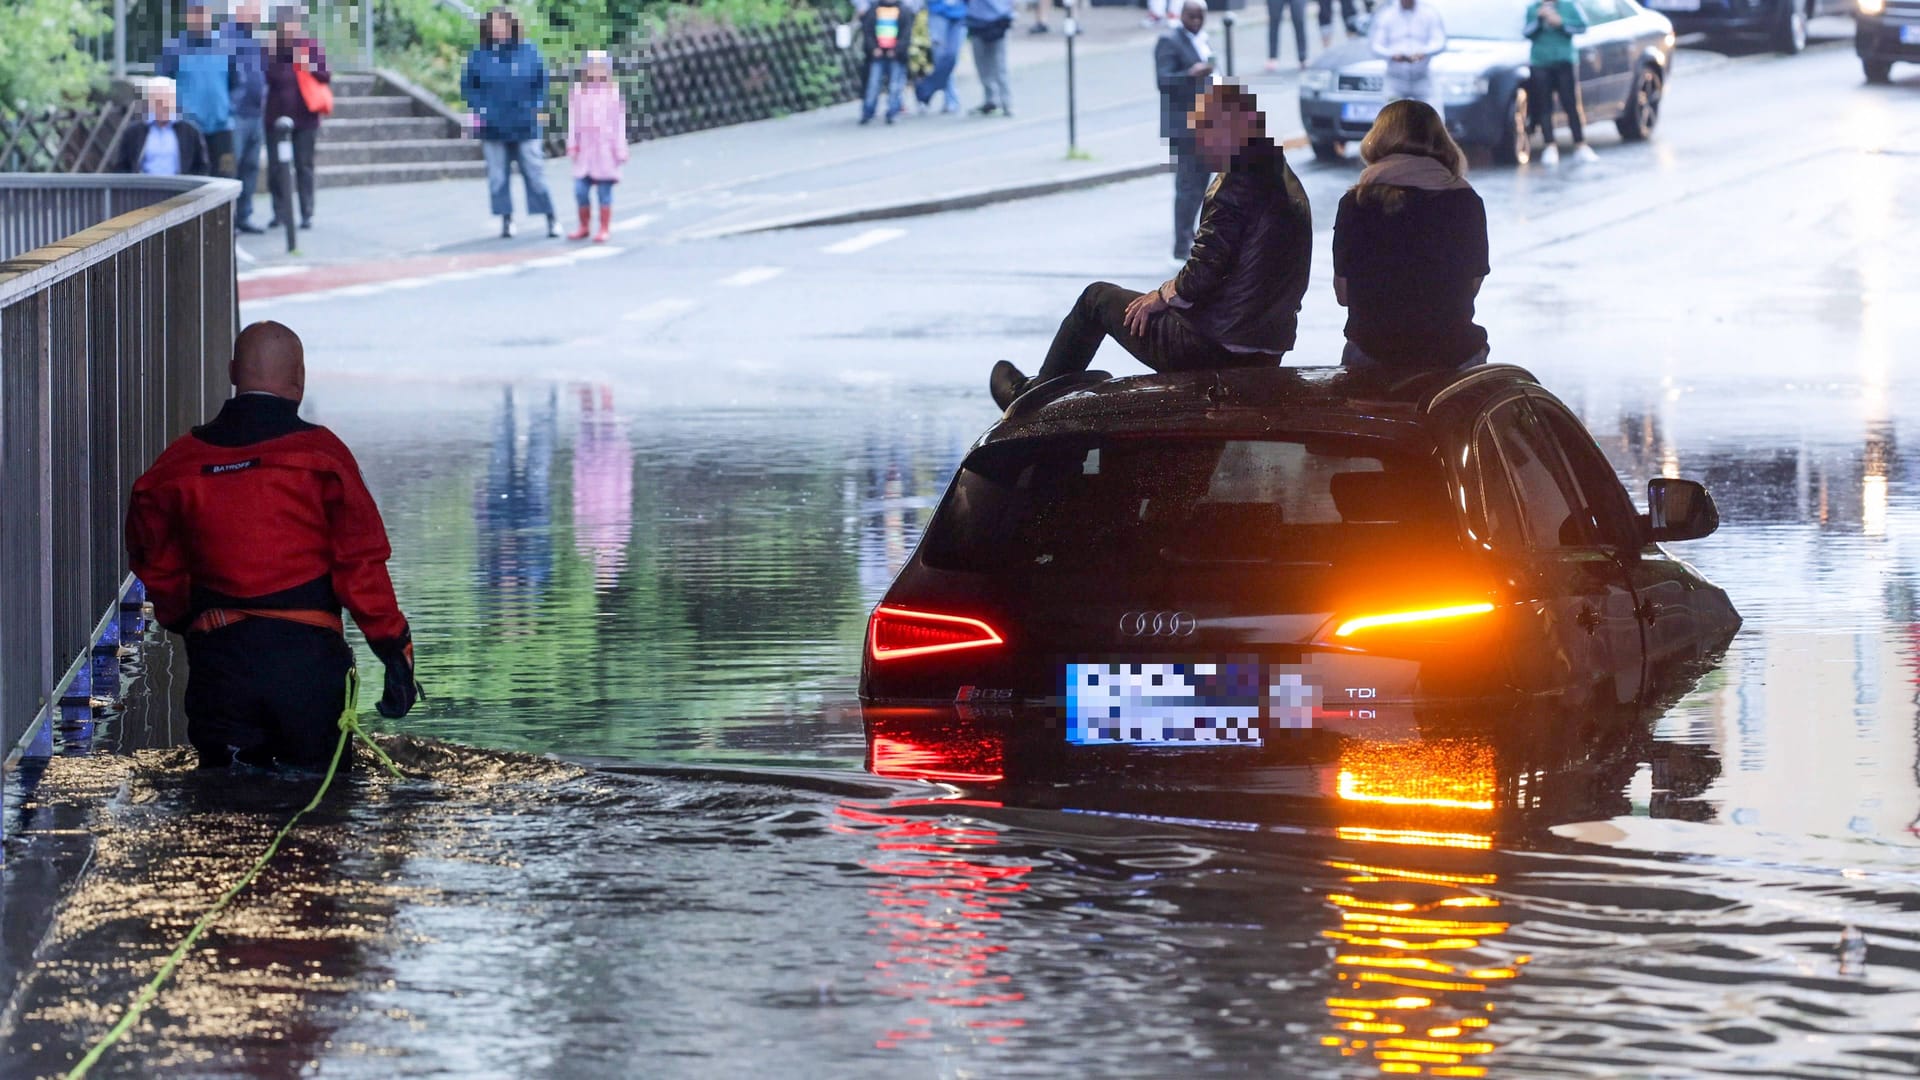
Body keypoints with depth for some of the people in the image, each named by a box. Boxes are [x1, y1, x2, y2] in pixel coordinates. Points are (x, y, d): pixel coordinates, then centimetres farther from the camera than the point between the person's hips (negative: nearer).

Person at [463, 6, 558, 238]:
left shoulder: (528, 52, -2)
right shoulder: (478, 55, -2)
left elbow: (542, 82, 7)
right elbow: (468, 86, 5)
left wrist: (535, 107, -3)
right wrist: (479, 110, -6)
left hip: (524, 126, -1)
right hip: (493, 128, 1)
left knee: (534, 173, 2)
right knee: (497, 176, 5)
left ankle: (551, 219, 10)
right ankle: (506, 220, 16)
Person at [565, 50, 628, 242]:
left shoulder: (613, 94, -1)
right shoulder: (577, 93, 6)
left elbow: (619, 124, 1)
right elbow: (573, 121, 10)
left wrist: (620, 150, 0)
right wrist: (572, 145, 5)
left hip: (605, 150, -3)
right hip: (585, 150, 3)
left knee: (605, 190, 0)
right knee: (580, 190, 0)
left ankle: (605, 228, 9)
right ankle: (583, 226, 15)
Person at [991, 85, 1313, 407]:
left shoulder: (1238, 187, -19)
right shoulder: (1286, 183, 8)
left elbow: (1201, 275, -22)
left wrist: (1161, 296, -2)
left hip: (1214, 350, -8)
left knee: (1097, 298, 15)